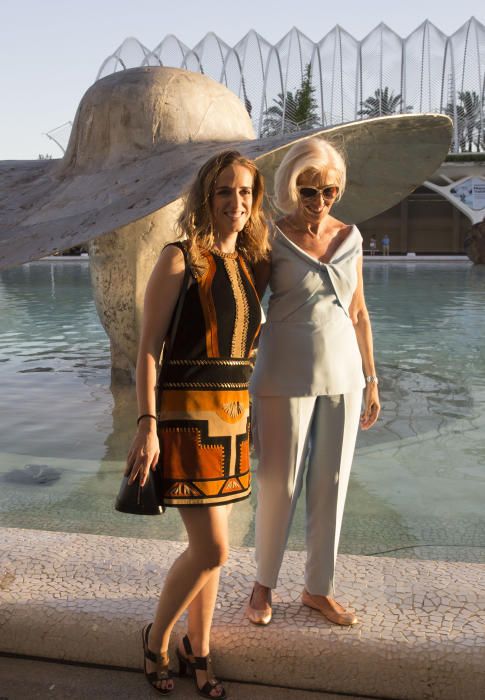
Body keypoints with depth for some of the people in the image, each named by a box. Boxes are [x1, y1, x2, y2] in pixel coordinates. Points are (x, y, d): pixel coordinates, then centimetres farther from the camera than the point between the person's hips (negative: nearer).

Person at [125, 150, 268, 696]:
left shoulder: (246, 264, 11)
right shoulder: (179, 259, -9)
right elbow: (148, 348, -11)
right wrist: (147, 425, -17)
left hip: (231, 415, 6)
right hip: (185, 414, -6)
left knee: (207, 547, 14)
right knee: (212, 550, -6)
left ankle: (197, 652, 31)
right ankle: (157, 638, 21)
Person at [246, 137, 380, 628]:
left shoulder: (350, 237, 5)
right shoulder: (272, 240, -6)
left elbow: (358, 313, 10)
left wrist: (371, 380, 11)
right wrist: (240, 384, -6)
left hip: (342, 377, 4)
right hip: (286, 379, -4)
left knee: (331, 486, 10)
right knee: (279, 485, 4)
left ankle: (318, 588, 28)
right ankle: (263, 584, 27)